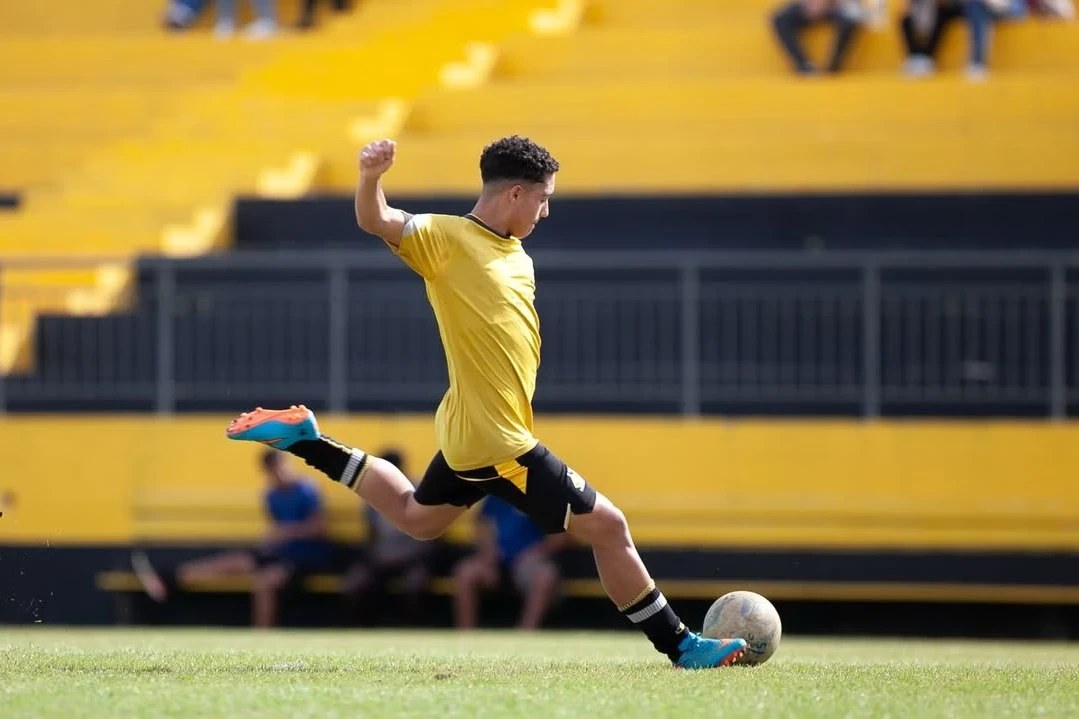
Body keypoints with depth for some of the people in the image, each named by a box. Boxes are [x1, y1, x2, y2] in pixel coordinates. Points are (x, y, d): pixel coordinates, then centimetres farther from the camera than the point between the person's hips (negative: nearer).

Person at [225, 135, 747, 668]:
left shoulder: (518, 259, 10)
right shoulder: (447, 237, -14)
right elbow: (376, 221, -25)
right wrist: (370, 178, -45)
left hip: (470, 432, 10)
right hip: (495, 443, -10)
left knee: (415, 517, 32)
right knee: (607, 526, -5)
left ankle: (304, 438, 32)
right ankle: (681, 647, 5)